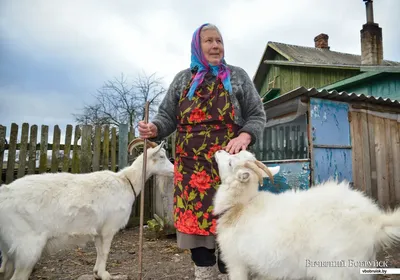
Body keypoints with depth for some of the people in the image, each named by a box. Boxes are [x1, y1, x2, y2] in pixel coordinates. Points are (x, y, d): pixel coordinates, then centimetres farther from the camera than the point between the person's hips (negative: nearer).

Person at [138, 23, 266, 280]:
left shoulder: (237, 76, 10)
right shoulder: (183, 79, 14)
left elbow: (257, 115, 7)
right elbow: (167, 116, 12)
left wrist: (245, 136, -14)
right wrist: (154, 128, -11)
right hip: (191, 167, 2)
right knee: (194, 221, 3)